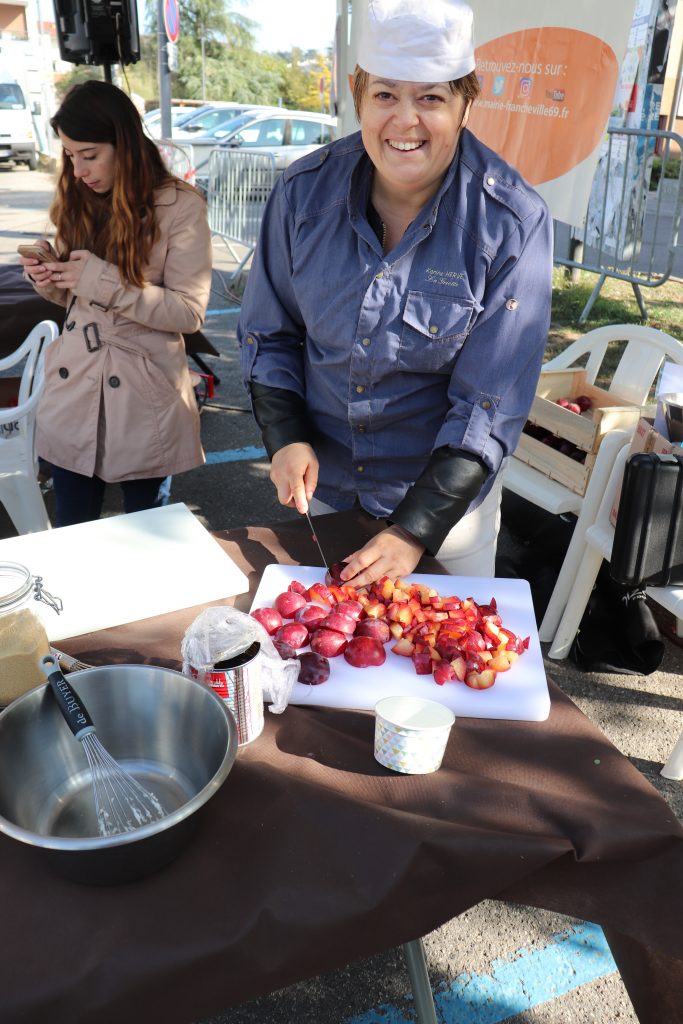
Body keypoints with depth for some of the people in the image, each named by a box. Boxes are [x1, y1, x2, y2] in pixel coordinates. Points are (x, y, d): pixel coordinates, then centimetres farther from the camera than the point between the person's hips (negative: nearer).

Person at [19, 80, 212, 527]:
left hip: (143, 397, -5)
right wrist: (50, 281, -5)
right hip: (72, 390, 5)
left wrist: (104, 282, -21)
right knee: (70, 535, 11)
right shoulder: (77, 199, 9)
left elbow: (190, 312, -14)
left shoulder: (180, 205, -9)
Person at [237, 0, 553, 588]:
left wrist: (415, 530, -25)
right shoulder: (304, 191, -11)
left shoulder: (513, 222, -20)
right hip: (318, 480, 3)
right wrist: (285, 438, -13)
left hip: (446, 492, -2)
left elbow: (489, 406, -20)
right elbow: (269, 333, 1)